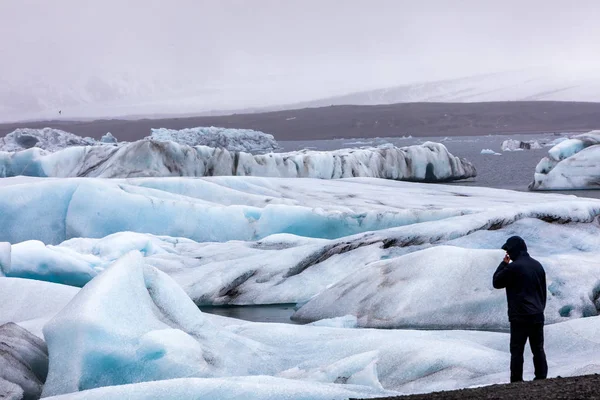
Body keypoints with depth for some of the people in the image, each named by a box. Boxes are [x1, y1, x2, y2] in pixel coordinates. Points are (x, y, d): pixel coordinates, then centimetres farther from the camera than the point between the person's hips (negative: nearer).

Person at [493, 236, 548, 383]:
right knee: (538, 349, 12)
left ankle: (516, 381, -1)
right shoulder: (537, 265, 9)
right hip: (538, 315, 6)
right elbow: (543, 290, 15)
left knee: (517, 350, -1)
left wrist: (504, 264, 6)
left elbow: (496, 282, -2)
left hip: (520, 317, -6)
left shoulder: (513, 267, -14)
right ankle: (541, 378, 13)